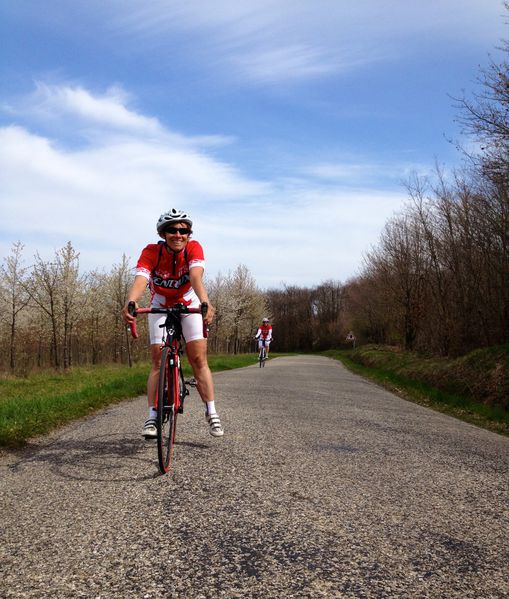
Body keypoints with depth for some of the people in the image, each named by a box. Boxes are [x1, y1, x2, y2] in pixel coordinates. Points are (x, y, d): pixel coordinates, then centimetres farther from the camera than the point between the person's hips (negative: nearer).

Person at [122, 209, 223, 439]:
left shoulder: (194, 248, -25)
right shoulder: (151, 252, -25)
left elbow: (196, 276, -41)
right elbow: (140, 280, -41)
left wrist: (205, 302, -61)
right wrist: (130, 304, -62)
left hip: (190, 306, 0)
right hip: (160, 307, 0)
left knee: (199, 359, -9)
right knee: (158, 361, -7)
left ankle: (211, 413, -1)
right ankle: (152, 416, -1)